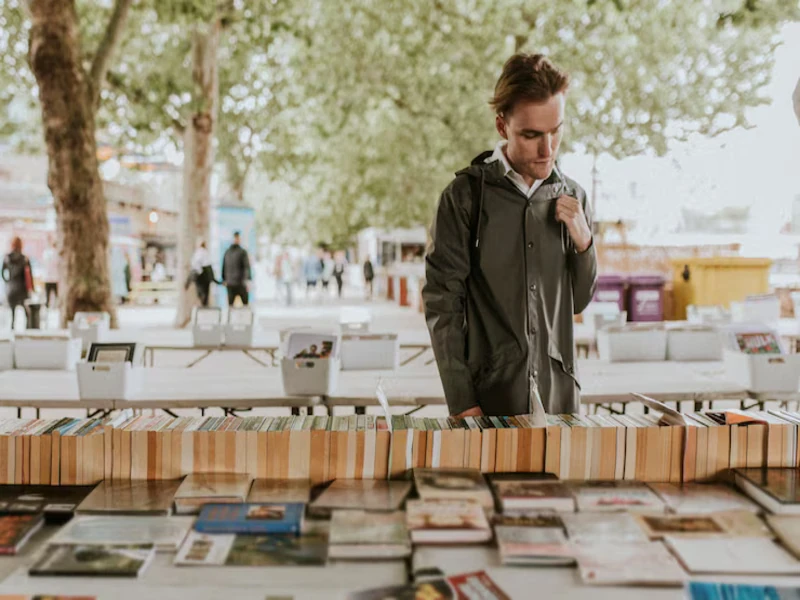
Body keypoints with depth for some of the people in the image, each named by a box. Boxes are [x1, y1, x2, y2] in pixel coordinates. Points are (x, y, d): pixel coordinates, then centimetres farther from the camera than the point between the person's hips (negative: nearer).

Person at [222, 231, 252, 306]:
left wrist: (224, 279, 19)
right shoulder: (242, 252, -8)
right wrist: (248, 280, -11)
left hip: (229, 283, 4)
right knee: (245, 303, 9)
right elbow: (247, 266, -12)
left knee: (230, 304, 5)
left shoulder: (227, 252, 5)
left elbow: (224, 267, 10)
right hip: (240, 283, -4)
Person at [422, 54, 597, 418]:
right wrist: (461, 402, -12)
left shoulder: (571, 197, 6)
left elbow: (580, 300, 13)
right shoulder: (465, 196, -7)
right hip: (488, 397, -3)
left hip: (558, 393, 4)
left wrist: (583, 242, -5)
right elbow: (441, 303, -8)